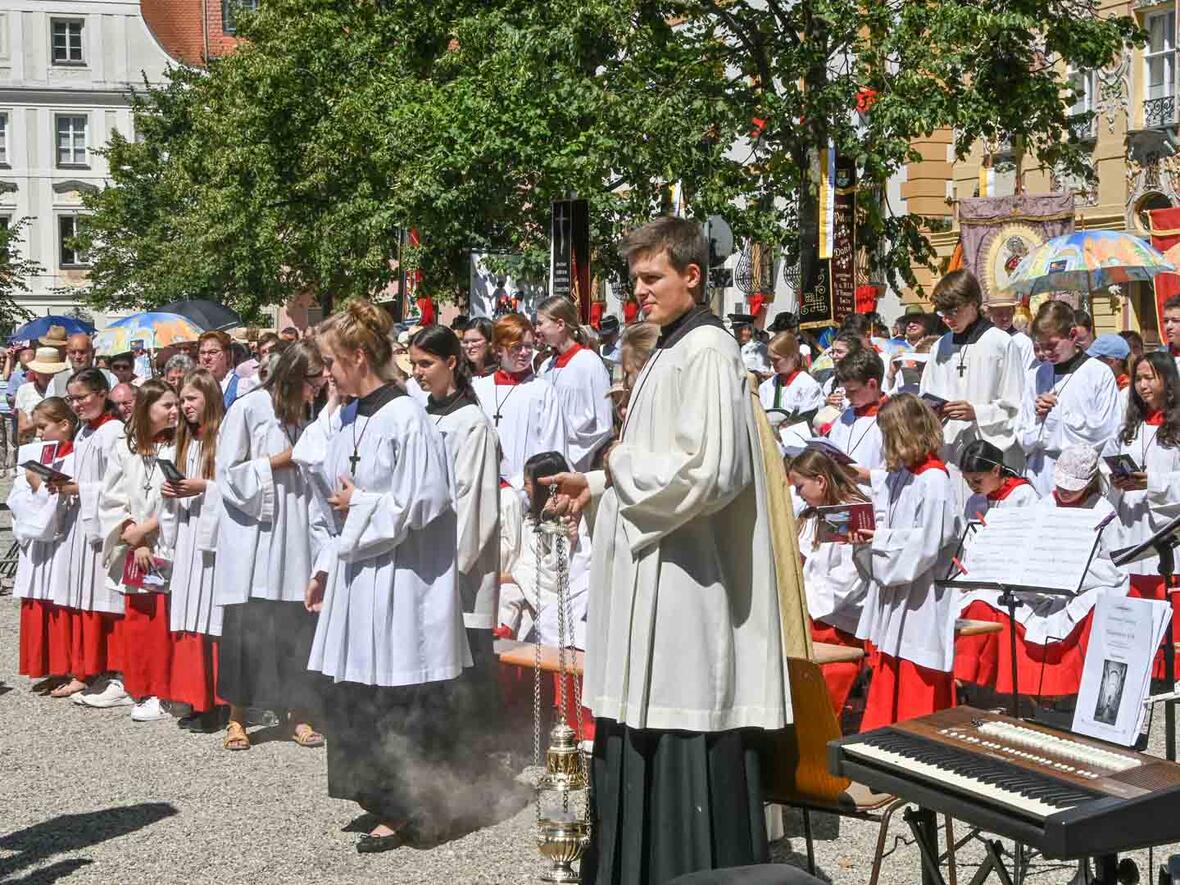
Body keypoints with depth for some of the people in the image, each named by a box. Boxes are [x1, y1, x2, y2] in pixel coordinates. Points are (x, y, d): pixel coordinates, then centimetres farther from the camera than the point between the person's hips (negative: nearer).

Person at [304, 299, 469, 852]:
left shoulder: (406, 418, -15)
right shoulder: (351, 418, 11)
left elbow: (422, 505, -19)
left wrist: (359, 505, -9)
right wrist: (325, 567, 13)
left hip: (397, 580, -9)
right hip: (353, 574, 9)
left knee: (398, 699, 0)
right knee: (352, 698, 13)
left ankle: (407, 811, 12)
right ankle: (379, 796, 25)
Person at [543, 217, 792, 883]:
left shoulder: (708, 351, -14)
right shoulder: (672, 351, 16)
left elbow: (706, 472, -23)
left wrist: (619, 466, -10)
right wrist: (598, 484, 11)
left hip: (685, 581, -10)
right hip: (652, 584, 10)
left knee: (686, 749, -3)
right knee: (644, 745, 14)